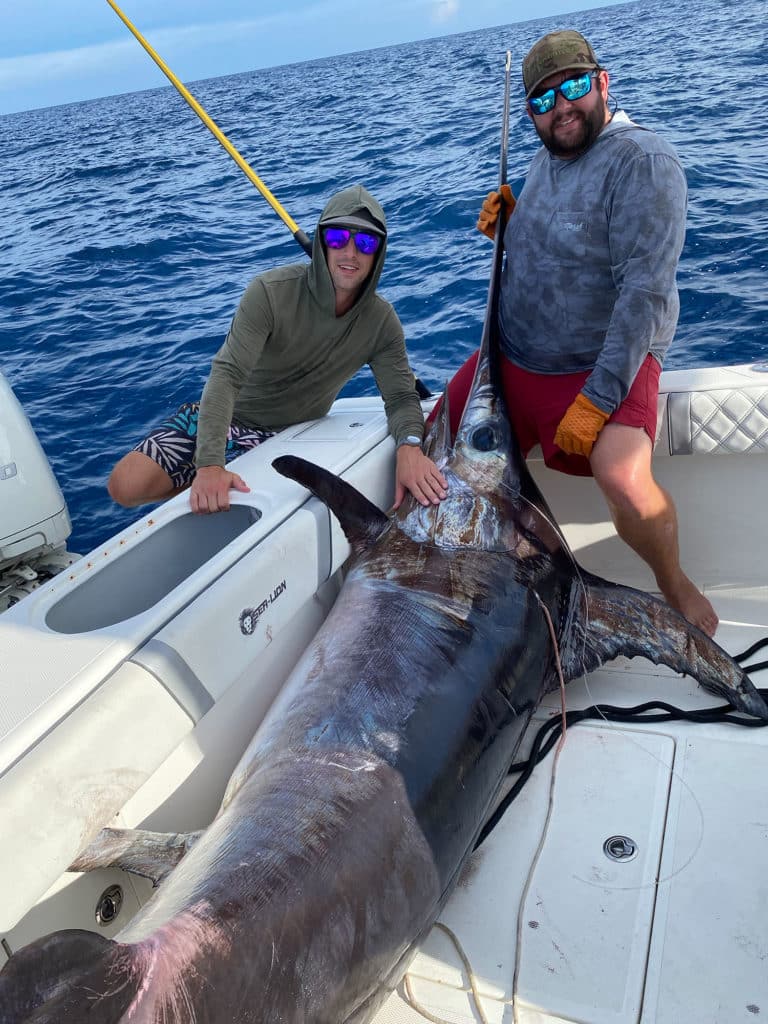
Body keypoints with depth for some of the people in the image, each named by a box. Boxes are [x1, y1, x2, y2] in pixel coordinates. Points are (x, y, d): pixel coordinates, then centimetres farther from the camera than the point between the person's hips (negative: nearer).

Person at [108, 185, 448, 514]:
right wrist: (210, 466, -44)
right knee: (126, 486, -17)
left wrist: (409, 445, -35)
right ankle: (202, 480, 9)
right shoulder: (270, 292, -22)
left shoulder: (382, 321, -10)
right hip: (221, 417, -1)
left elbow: (402, 395, -8)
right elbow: (227, 375, -30)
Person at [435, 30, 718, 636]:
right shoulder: (545, 161, 10)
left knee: (623, 478, -32)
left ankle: (675, 584, 0)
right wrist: (507, 225, 1)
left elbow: (645, 290, -23)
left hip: (606, 364, -8)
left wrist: (597, 400, -28)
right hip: (512, 359, 8)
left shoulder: (642, 161, -16)